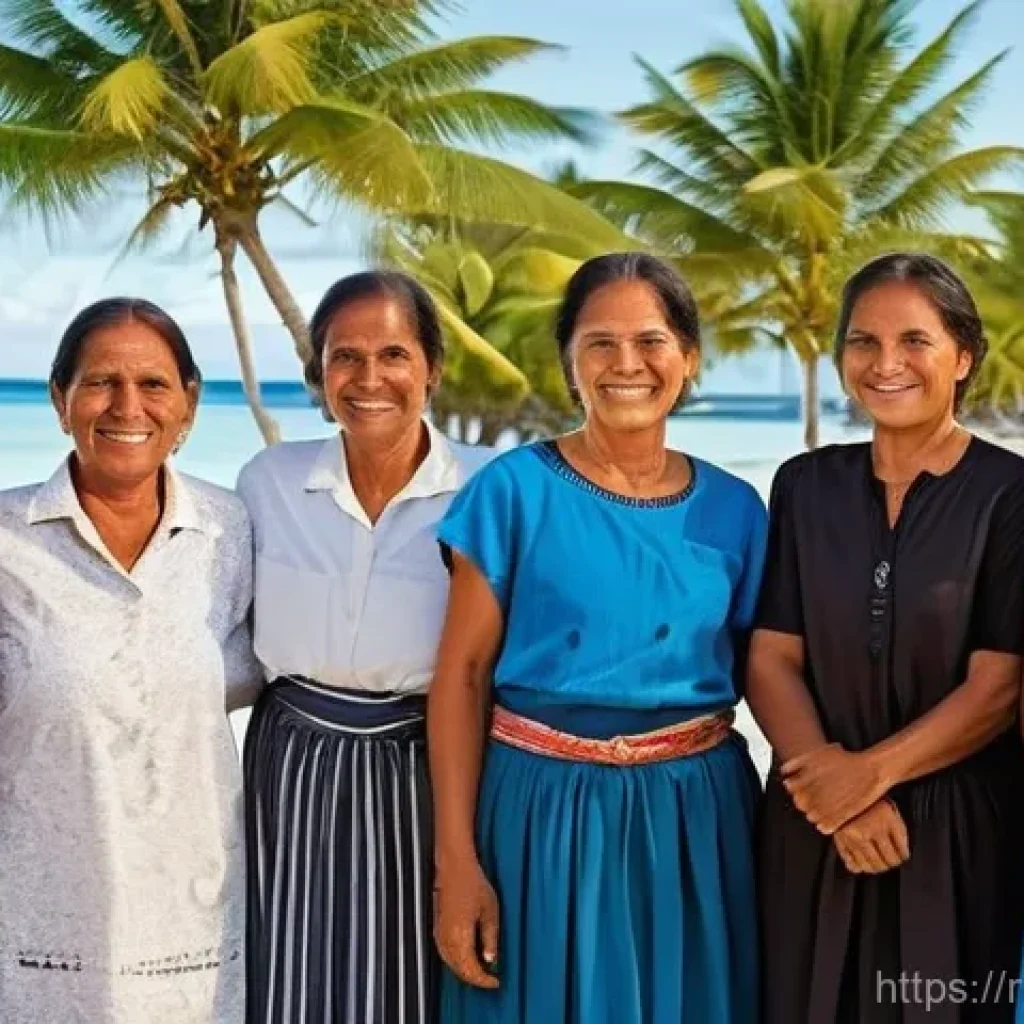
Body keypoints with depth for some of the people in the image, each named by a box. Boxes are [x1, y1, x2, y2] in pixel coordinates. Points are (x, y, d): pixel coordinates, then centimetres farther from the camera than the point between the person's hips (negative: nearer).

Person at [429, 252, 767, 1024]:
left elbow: (759, 677, 12)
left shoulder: (735, 510, 3)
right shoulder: (513, 490, -5)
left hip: (695, 817, 3)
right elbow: (461, 677, -6)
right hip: (543, 809, -2)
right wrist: (456, 862, -11)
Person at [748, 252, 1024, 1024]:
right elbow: (771, 660, -1)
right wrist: (836, 785, -15)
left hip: (958, 826, -2)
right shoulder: (806, 486, 3)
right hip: (816, 823, 3)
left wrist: (869, 773, -17)